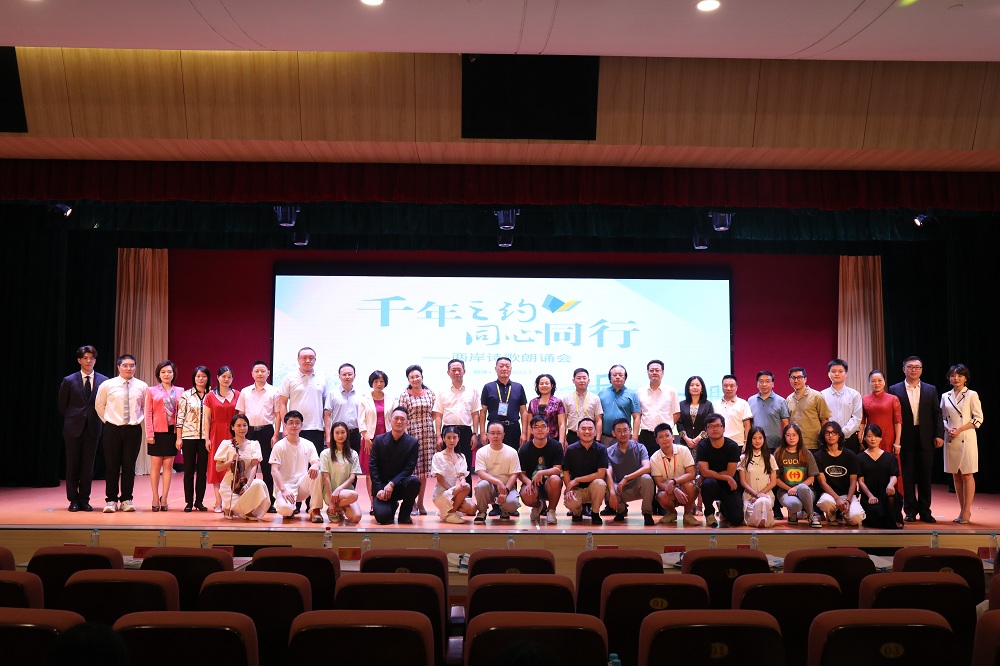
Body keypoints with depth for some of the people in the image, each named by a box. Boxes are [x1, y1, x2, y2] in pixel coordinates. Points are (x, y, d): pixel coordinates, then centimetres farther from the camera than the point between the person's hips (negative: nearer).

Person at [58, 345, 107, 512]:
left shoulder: (103, 381, 1)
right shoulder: (69, 381, 1)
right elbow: (62, 405, 7)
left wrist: (99, 421, 1)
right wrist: (72, 419, 7)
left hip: (93, 428, 0)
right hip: (73, 428, 0)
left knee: (88, 465, 5)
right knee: (72, 465, 4)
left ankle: (84, 500, 13)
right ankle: (73, 500, 13)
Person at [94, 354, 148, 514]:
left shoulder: (142, 386, 1)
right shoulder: (107, 385, -1)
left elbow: (146, 407, 14)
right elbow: (99, 406, 11)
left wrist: (138, 420, 6)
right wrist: (108, 421, 8)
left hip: (133, 429, 1)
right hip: (112, 429, -1)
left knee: (129, 466, 4)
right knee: (111, 466, 2)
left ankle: (126, 500, 14)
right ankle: (111, 500, 12)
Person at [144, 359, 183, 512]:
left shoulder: (179, 391, 8)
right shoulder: (152, 391, 5)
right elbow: (148, 413, 0)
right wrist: (149, 434, -7)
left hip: (172, 431, 1)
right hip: (157, 431, -1)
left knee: (168, 465, 4)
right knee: (156, 465, 2)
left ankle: (164, 498, 10)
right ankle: (155, 498, 9)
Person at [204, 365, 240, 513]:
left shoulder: (237, 395, 5)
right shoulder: (211, 396, 4)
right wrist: (207, 438, -3)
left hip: (233, 434, 0)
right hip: (216, 433, 0)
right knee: (216, 467, 2)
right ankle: (218, 502, 7)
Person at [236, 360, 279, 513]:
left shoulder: (273, 392, 4)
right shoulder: (245, 392, 10)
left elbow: (278, 415, 3)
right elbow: (240, 414, 12)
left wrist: (275, 435, -4)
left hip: (266, 431, -2)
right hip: (249, 430, 2)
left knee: (267, 467, 0)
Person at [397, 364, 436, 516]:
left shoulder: (430, 394, 10)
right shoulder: (404, 396, 2)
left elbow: (434, 415, 12)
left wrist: (437, 435, 5)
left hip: (428, 435, 3)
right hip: (411, 434, -3)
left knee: (424, 469, 7)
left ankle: (420, 502, 16)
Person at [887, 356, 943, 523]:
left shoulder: (931, 390, 8)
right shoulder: (895, 390, 1)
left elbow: (937, 414, 6)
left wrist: (939, 435, -3)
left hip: (926, 439, 2)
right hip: (905, 439, -2)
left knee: (925, 476, 7)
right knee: (907, 476, 3)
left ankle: (925, 511, 15)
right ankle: (910, 511, 11)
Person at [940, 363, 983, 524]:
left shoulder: (972, 395, -2)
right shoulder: (945, 397, 11)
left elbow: (978, 419, -5)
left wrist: (959, 430, -13)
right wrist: (948, 429, -6)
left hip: (966, 438, -4)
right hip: (950, 439, 4)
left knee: (967, 474, -4)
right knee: (956, 475, 6)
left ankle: (967, 511, 1)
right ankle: (962, 510, 12)